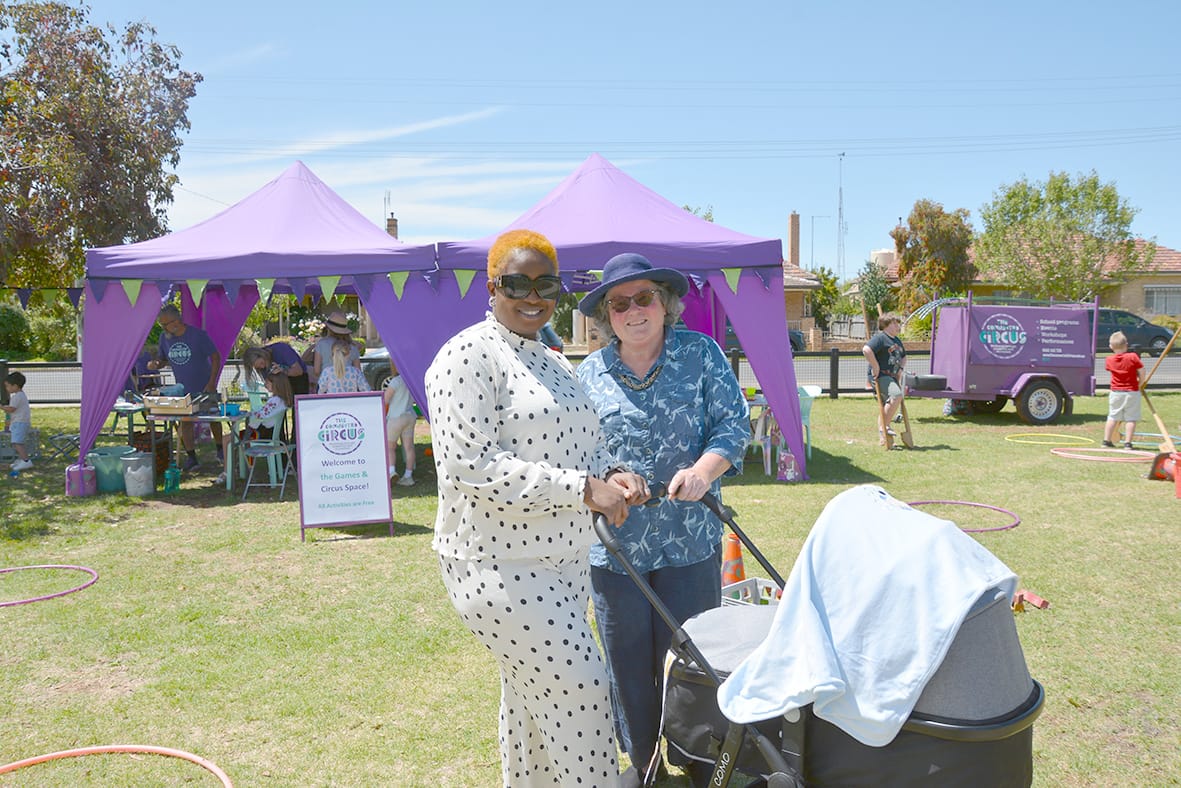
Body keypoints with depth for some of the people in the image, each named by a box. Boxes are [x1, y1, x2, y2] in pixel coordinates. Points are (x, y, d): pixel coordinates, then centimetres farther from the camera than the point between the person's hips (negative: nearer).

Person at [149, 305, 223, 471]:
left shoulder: (198, 335, -17)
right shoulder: (164, 338, -4)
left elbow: (215, 357, -11)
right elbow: (164, 360, 9)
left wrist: (212, 383, -17)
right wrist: (156, 364, -17)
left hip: (204, 388, -3)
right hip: (182, 389, 3)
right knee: (185, 421, -4)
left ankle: (220, 450, 31)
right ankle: (191, 458, 2)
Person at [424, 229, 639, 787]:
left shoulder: (553, 363, 14)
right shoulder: (469, 355, -14)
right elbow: (471, 466, -23)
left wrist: (607, 480, 0)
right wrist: (582, 488, -23)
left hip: (559, 564, 9)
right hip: (500, 569, -9)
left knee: (532, 700, 19)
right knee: (580, 690, -6)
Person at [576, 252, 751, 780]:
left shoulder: (701, 353, 1)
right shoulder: (589, 375, 5)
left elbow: (733, 424, -3)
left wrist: (704, 469, -21)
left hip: (690, 540, -1)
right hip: (615, 544, 2)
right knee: (627, 663, 11)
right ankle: (643, 765, 32)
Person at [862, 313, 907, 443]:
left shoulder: (897, 340, 19)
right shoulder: (880, 337, -11)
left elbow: (903, 356, 34)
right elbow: (866, 350, -27)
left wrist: (901, 369, 14)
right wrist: (876, 366, -23)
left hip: (893, 377, 10)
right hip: (880, 375, -10)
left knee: (887, 406, 12)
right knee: (896, 395, -29)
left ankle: (883, 437, 19)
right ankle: (884, 426, -18)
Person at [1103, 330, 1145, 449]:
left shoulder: (1109, 360, -4)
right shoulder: (1133, 357, -13)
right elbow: (1142, 372, -8)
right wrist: (1140, 384, 8)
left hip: (1115, 392, 3)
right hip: (1132, 392, -3)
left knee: (1112, 417, 12)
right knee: (1131, 418, 3)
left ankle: (1106, 440, 14)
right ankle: (1127, 442, 0)